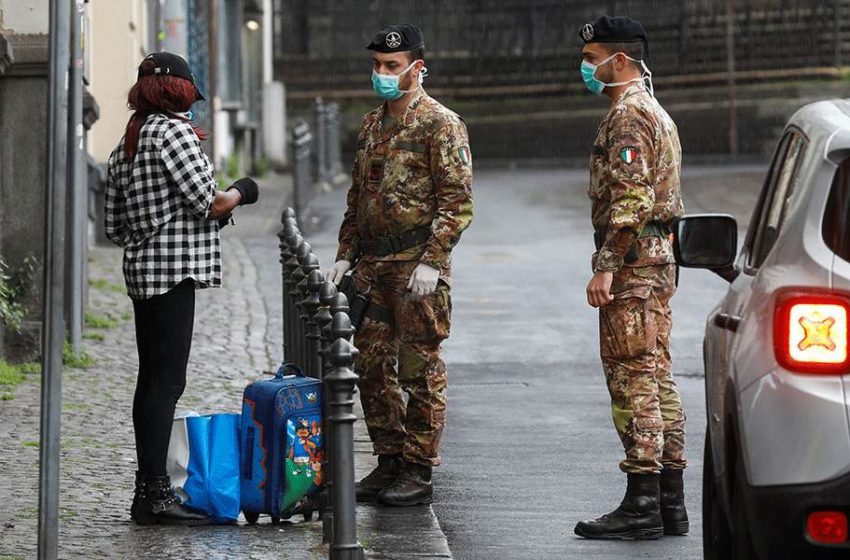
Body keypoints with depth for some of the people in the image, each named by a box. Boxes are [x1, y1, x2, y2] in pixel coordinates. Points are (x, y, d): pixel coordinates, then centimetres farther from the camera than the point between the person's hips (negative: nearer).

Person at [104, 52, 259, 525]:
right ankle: (155, 494, -14)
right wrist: (242, 192, 6)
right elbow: (207, 201, -15)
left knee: (152, 379, 11)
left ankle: (148, 490, 13)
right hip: (174, 270, -9)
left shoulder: (125, 146, 16)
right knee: (167, 380, -10)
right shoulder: (173, 131, -10)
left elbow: (116, 228, 19)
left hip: (141, 270, 9)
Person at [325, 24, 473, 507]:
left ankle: (419, 472, 1)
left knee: (421, 370, -4)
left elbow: (458, 201, -12)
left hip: (418, 265, -8)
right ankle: (389, 462, 19)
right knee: (372, 367, 9)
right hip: (372, 267, 8)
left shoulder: (441, 125, -7)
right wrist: (346, 255, 14)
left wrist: (431, 262, -19)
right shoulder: (372, 126, 17)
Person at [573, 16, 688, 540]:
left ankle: (642, 506, -10)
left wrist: (606, 266, -23)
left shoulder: (628, 115, -13)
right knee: (657, 379, 10)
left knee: (633, 379, -9)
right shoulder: (656, 113, 20)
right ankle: (670, 503, 11)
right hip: (659, 259, 10)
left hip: (632, 263, -10)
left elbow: (629, 197, -22)